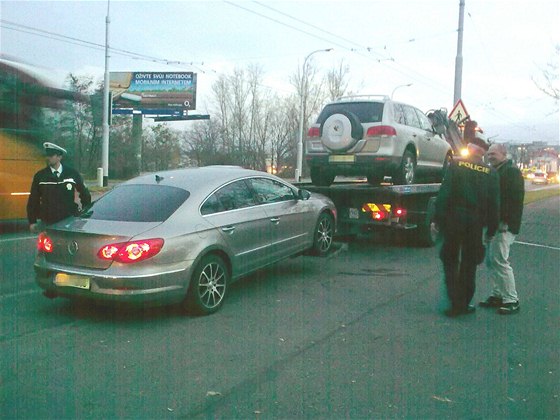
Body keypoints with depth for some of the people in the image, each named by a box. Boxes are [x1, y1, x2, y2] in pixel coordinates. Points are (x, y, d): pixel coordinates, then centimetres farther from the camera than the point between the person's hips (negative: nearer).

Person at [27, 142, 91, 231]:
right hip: (48, 222, 0)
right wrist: (32, 221, 2)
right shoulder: (40, 176, 3)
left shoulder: (72, 174, 2)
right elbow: (33, 200, 6)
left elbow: (85, 195, 10)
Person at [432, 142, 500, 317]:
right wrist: (491, 229, 8)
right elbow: (494, 204, 1)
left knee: (450, 260, 11)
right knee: (469, 264, 13)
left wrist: (437, 219, -6)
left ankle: (455, 302, 4)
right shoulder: (491, 172, 0)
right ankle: (464, 303, 19)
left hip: (453, 219, -2)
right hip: (475, 223, 2)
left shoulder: (456, 165, -5)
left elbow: (444, 193, -11)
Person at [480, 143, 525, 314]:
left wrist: (506, 222, -23)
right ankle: (497, 295, 21)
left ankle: (511, 300, -1)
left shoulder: (512, 172, -8)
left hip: (503, 225, -9)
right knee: (490, 261, 11)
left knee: (500, 261, -9)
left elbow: (516, 199, -17)